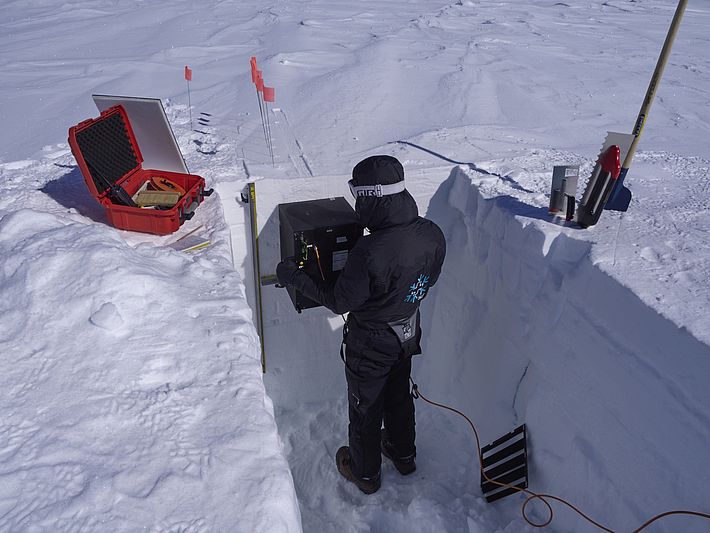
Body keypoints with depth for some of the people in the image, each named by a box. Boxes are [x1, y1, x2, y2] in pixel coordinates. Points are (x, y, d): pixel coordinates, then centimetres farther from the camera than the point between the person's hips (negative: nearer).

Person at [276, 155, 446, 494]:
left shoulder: (369, 253, -36)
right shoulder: (433, 234, -15)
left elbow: (339, 302, -22)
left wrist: (293, 276, -12)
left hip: (370, 346, -6)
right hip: (408, 336, 6)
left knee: (365, 409, 18)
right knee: (399, 395, 29)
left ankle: (365, 473, 42)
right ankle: (403, 455, 53)